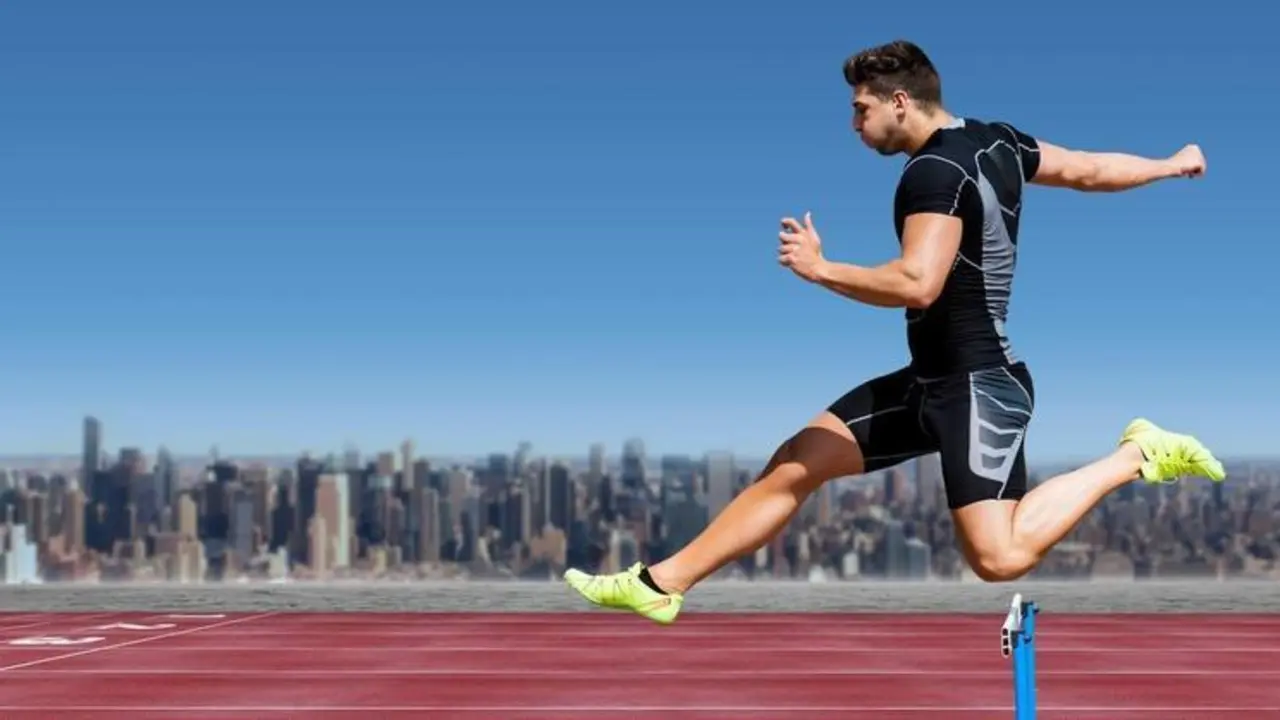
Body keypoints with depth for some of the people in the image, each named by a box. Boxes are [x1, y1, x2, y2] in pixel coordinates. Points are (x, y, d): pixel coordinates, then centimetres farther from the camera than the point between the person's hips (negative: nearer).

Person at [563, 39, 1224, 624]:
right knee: (796, 463, 7)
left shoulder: (935, 171, -19)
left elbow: (918, 284, -30)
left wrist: (820, 269, -20)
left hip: (978, 386, -10)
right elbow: (1089, 170, 20)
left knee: (1000, 557, -21)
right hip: (933, 381, 10)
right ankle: (659, 583, 11)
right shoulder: (996, 141, 10)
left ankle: (1135, 457, -3)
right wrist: (1171, 165, 36)